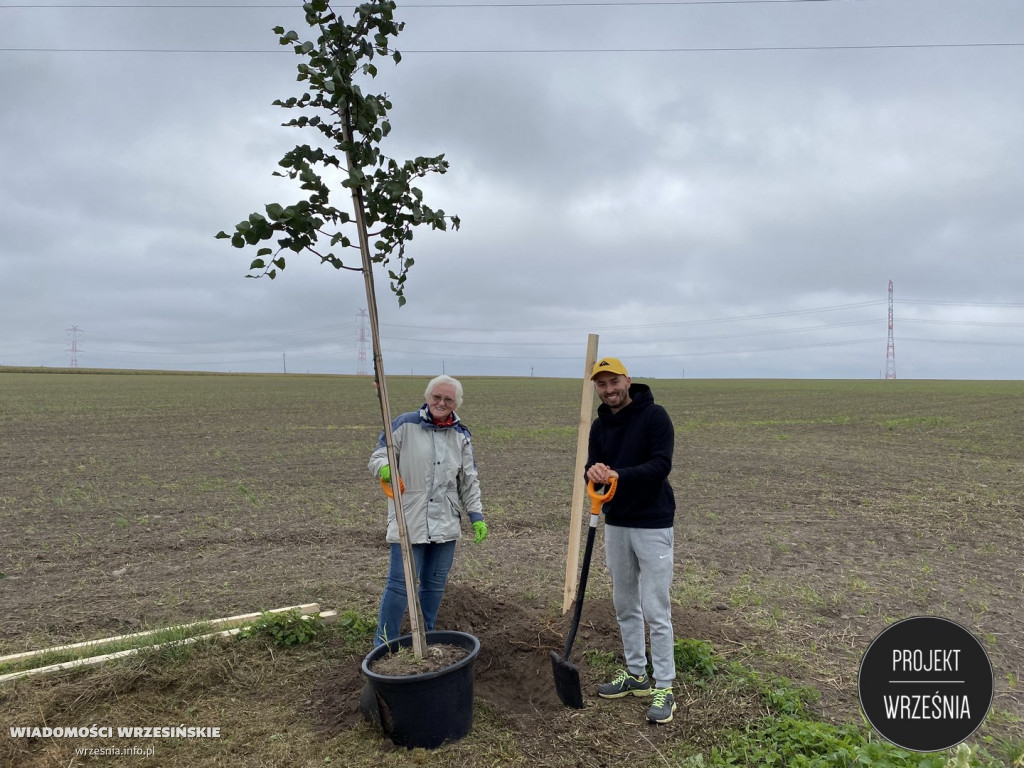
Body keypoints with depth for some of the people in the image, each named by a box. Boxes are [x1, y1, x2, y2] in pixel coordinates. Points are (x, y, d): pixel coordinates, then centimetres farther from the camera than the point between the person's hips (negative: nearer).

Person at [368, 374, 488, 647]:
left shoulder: (461, 435, 10)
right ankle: (383, 645, 10)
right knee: (399, 584, -4)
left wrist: (476, 516, 7)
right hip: (408, 521, -4)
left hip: (446, 523, 4)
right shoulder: (405, 424, -4)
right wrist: (385, 467, -27)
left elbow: (468, 481, 13)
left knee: (435, 583, 12)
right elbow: (377, 457, -4)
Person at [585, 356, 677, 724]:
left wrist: (618, 475, -31)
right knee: (625, 605, 15)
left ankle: (663, 687, 11)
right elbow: (593, 465, 3)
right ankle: (635, 674, 30)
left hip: (652, 524, -6)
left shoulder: (654, 416, -11)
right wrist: (593, 471, -21)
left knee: (655, 609, -2)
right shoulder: (600, 425, 8)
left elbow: (661, 465, -20)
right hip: (615, 524, 7)